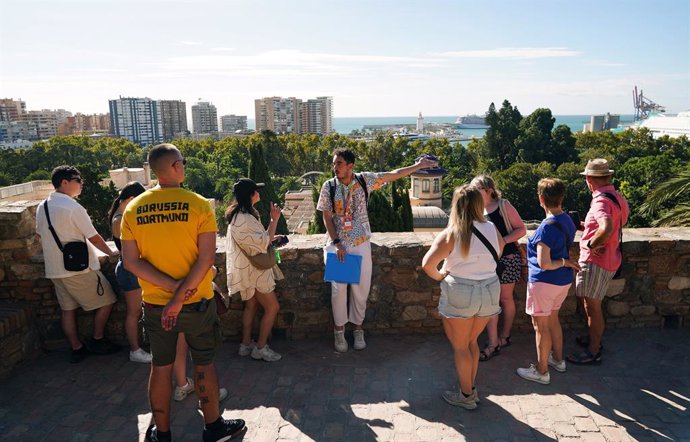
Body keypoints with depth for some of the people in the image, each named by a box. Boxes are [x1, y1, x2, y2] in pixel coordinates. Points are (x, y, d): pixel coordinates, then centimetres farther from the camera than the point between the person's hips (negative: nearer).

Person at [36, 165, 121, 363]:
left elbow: (41, 236, 17)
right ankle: (97, 340, 17)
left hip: (54, 269, 8)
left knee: (67, 309, 13)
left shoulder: (42, 207, 6)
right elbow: (94, 237, -13)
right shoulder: (73, 207, -18)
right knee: (106, 301, 7)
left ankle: (76, 349, 20)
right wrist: (112, 252, 2)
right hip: (79, 268, -8)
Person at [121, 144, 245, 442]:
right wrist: (181, 297, -18)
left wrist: (172, 286, -12)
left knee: (160, 367, 17)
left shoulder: (133, 208, -2)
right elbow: (206, 257, -20)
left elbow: (131, 261, -7)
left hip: (155, 303, 3)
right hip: (197, 302, -3)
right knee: (204, 364, 15)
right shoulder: (198, 204, -13)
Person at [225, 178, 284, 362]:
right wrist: (274, 220, -23)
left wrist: (271, 237, 12)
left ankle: (246, 344, 29)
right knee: (272, 307, -1)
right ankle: (260, 348, 10)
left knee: (251, 305, 19)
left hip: (248, 268, 10)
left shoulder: (239, 214, 7)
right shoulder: (244, 219, -26)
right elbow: (264, 242, -24)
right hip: (253, 269, -10)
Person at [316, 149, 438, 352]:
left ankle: (358, 328, 25)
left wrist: (418, 166, -4)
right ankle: (339, 330, 17)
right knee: (339, 288, -2)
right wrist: (337, 243, -13)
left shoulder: (364, 180, -4)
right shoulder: (329, 186, -7)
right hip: (337, 243, -1)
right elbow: (327, 217, -5)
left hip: (361, 244, 1)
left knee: (361, 287, 6)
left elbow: (392, 175, 0)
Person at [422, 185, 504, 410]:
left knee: (460, 346, 13)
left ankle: (466, 396, 24)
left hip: (460, 294, -5)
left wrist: (440, 276, -4)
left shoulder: (450, 234, -16)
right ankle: (471, 387, 35)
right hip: (490, 292, 5)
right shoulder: (492, 229, -2)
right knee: (472, 341, 23)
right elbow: (500, 251, 17)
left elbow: (427, 264, -22)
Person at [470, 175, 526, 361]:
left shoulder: (504, 206, -9)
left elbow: (521, 229, -10)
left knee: (505, 298, 11)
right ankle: (493, 344, 8)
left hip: (507, 258, -4)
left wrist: (502, 241, -22)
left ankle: (504, 336, 29)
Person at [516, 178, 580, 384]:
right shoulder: (567, 221, 1)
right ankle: (558, 359, 39)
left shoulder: (547, 227, -25)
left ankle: (541, 371, 15)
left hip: (544, 282, -9)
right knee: (553, 319, 24)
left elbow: (544, 264, -26)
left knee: (541, 325, 4)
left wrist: (565, 262, -13)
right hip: (563, 281, 9)